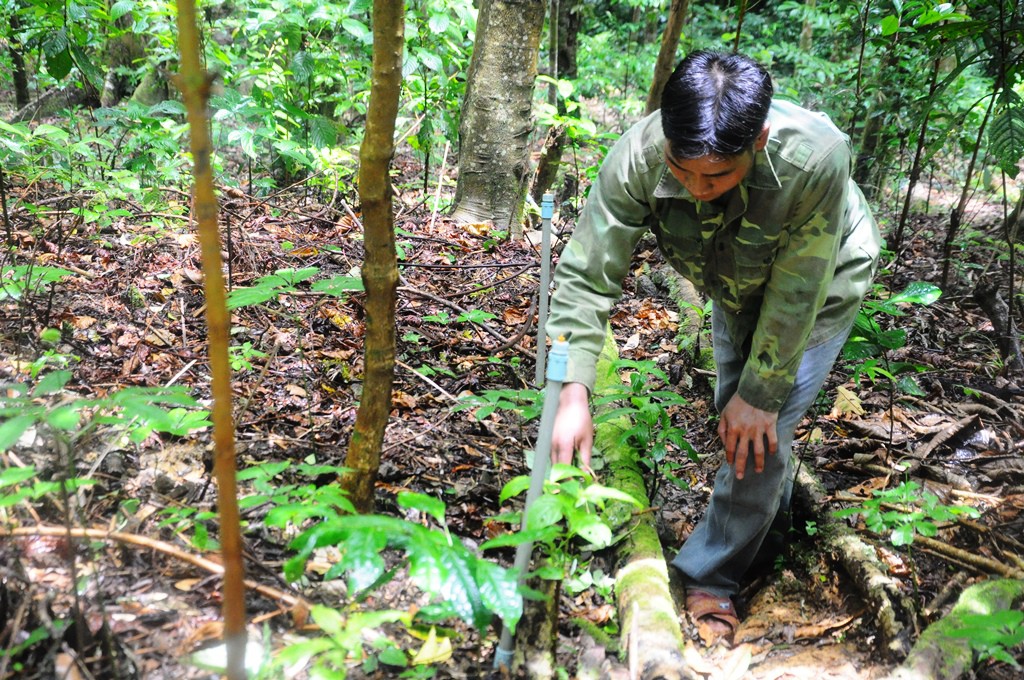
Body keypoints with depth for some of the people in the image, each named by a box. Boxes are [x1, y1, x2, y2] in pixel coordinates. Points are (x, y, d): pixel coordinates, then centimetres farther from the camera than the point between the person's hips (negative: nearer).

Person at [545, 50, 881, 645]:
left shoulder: (814, 159, -43)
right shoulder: (638, 156, -36)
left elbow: (795, 296, -32)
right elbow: (588, 275, -32)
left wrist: (761, 395, -25)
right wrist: (574, 395, -37)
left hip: (823, 282, -4)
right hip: (735, 284, 4)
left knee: (762, 428, -11)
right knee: (733, 410, 17)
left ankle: (711, 578, 7)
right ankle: (772, 515, 47)